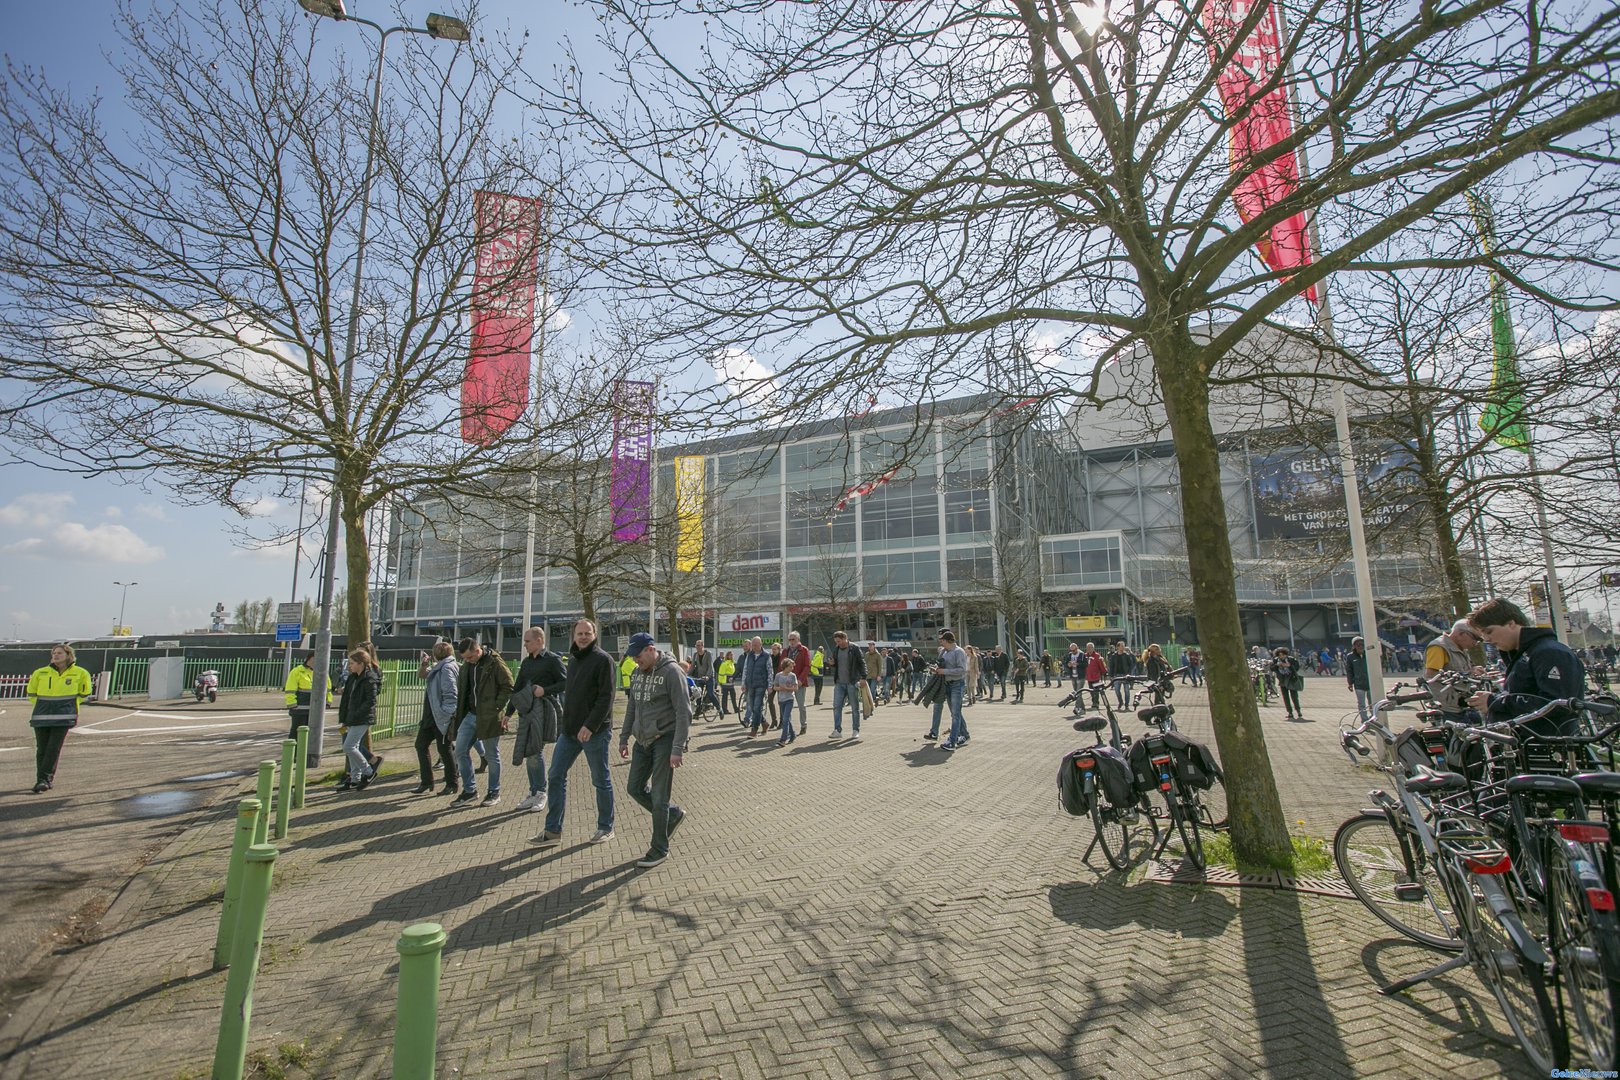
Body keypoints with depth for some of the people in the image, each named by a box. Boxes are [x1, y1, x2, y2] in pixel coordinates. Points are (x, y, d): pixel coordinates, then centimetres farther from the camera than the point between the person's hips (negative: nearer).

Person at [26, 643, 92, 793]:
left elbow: (84, 694, 14)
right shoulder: (40, 673, 8)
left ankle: (45, 779, -4)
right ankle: (41, 780, 17)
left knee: (54, 748, -9)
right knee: (41, 749, 5)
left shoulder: (80, 673, 3)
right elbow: (31, 693, 20)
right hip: (41, 716, 3)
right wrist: (41, 707, 11)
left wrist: (69, 705, 9)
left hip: (63, 717, -2)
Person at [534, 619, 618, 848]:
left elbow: (606, 697, -17)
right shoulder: (572, 659, 13)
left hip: (594, 732, -7)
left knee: (601, 781, 6)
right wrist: (564, 723, 15)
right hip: (569, 730, 7)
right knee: (556, 777, 6)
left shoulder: (603, 659, -11)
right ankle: (553, 831, 16)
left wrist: (590, 725, -24)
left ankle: (606, 828, 20)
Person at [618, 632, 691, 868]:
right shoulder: (636, 673, 8)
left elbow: (684, 712, -17)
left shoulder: (671, 672, -15)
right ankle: (673, 814, 32)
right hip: (643, 741, 8)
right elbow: (631, 708, 19)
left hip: (664, 740, -8)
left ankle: (660, 849, 16)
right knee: (634, 788, 13)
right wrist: (624, 738, 17)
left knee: (659, 797, -1)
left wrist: (678, 749, -20)